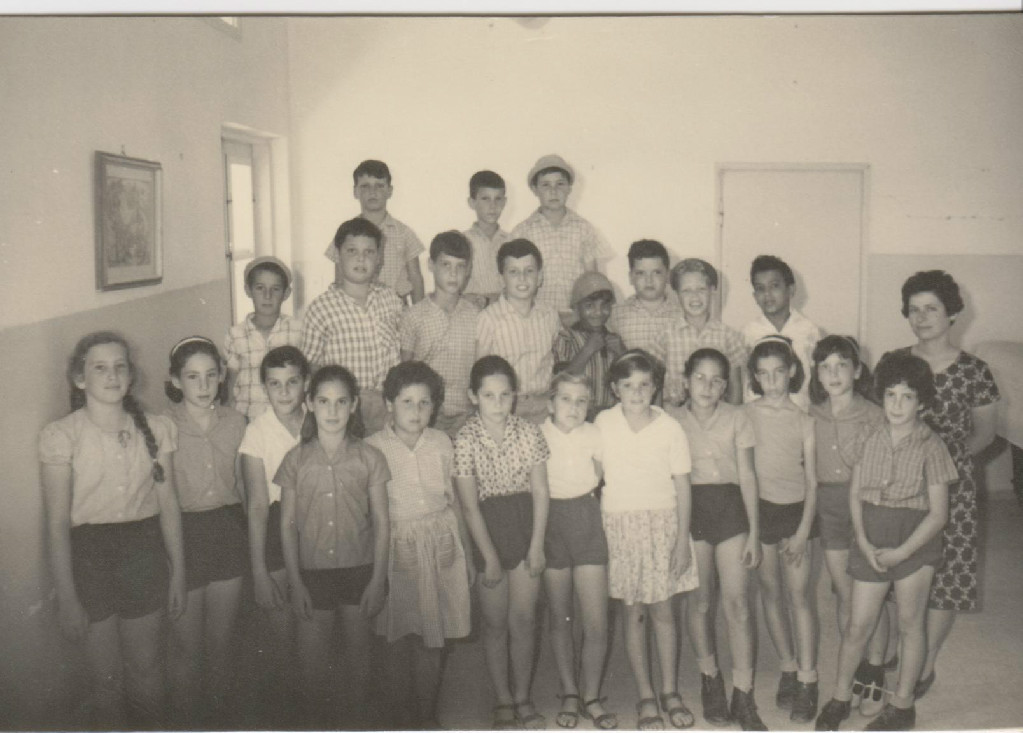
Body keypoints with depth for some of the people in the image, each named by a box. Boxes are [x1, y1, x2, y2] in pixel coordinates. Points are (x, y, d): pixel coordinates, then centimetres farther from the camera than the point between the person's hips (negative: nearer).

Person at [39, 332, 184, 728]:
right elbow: (57, 522, -8)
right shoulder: (61, 435, -10)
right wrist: (66, 598, -8)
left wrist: (178, 572, 6)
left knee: (146, 668, 15)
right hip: (88, 554, -2)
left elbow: (169, 505, 5)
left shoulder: (156, 428, -1)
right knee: (106, 677, 10)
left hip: (144, 551, 2)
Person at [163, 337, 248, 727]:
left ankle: (217, 716, 35)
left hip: (227, 532, 3)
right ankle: (187, 722, 29)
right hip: (182, 535, -3)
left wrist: (252, 543, 9)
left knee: (221, 640, 16)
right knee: (186, 644, 8)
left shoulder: (236, 421, 0)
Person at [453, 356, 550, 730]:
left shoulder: (529, 432, -4)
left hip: (526, 524, 2)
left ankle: (522, 696, 23)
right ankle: (503, 700, 24)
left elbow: (540, 492, -1)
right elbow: (469, 505, -10)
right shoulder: (465, 440, -11)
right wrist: (490, 556, -9)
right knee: (496, 622, 9)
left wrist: (537, 545, -5)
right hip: (487, 529, -2)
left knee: (524, 619, 5)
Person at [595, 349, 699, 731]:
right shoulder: (603, 423, -3)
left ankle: (670, 691, 23)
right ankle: (645, 696, 19)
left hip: (663, 521, 0)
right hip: (620, 524, 0)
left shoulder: (670, 428, -5)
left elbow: (682, 486, -1)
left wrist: (682, 539, -4)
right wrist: (596, 530, 1)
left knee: (662, 610, 6)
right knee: (634, 612, 6)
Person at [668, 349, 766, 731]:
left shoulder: (737, 418, 2)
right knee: (698, 601, 7)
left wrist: (754, 531, 1)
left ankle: (743, 695, 6)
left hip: (730, 506, 0)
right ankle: (710, 679, 27)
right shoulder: (672, 420, 3)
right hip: (689, 509, 0)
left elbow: (748, 476, 3)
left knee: (737, 603, -3)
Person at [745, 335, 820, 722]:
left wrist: (803, 530, -7)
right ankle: (788, 669, 24)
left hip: (796, 508, -1)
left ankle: (807, 681, 4)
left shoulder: (803, 419, -2)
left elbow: (812, 479, -1)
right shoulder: (746, 414, 0)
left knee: (799, 594, -4)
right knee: (770, 592, 9)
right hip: (759, 507, 1)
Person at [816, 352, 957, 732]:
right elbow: (855, 494, 6)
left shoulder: (931, 446, -9)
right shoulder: (871, 438, 1)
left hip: (915, 540, -2)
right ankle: (839, 698, 24)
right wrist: (864, 543, -6)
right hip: (871, 538, 3)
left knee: (910, 623, 11)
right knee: (858, 624, 7)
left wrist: (901, 553, -14)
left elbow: (938, 513, -9)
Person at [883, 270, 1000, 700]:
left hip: (950, 486, -2)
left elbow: (983, 433, 3)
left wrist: (946, 454, -13)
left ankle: (925, 666, 25)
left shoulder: (973, 372, -6)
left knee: (945, 575, 5)